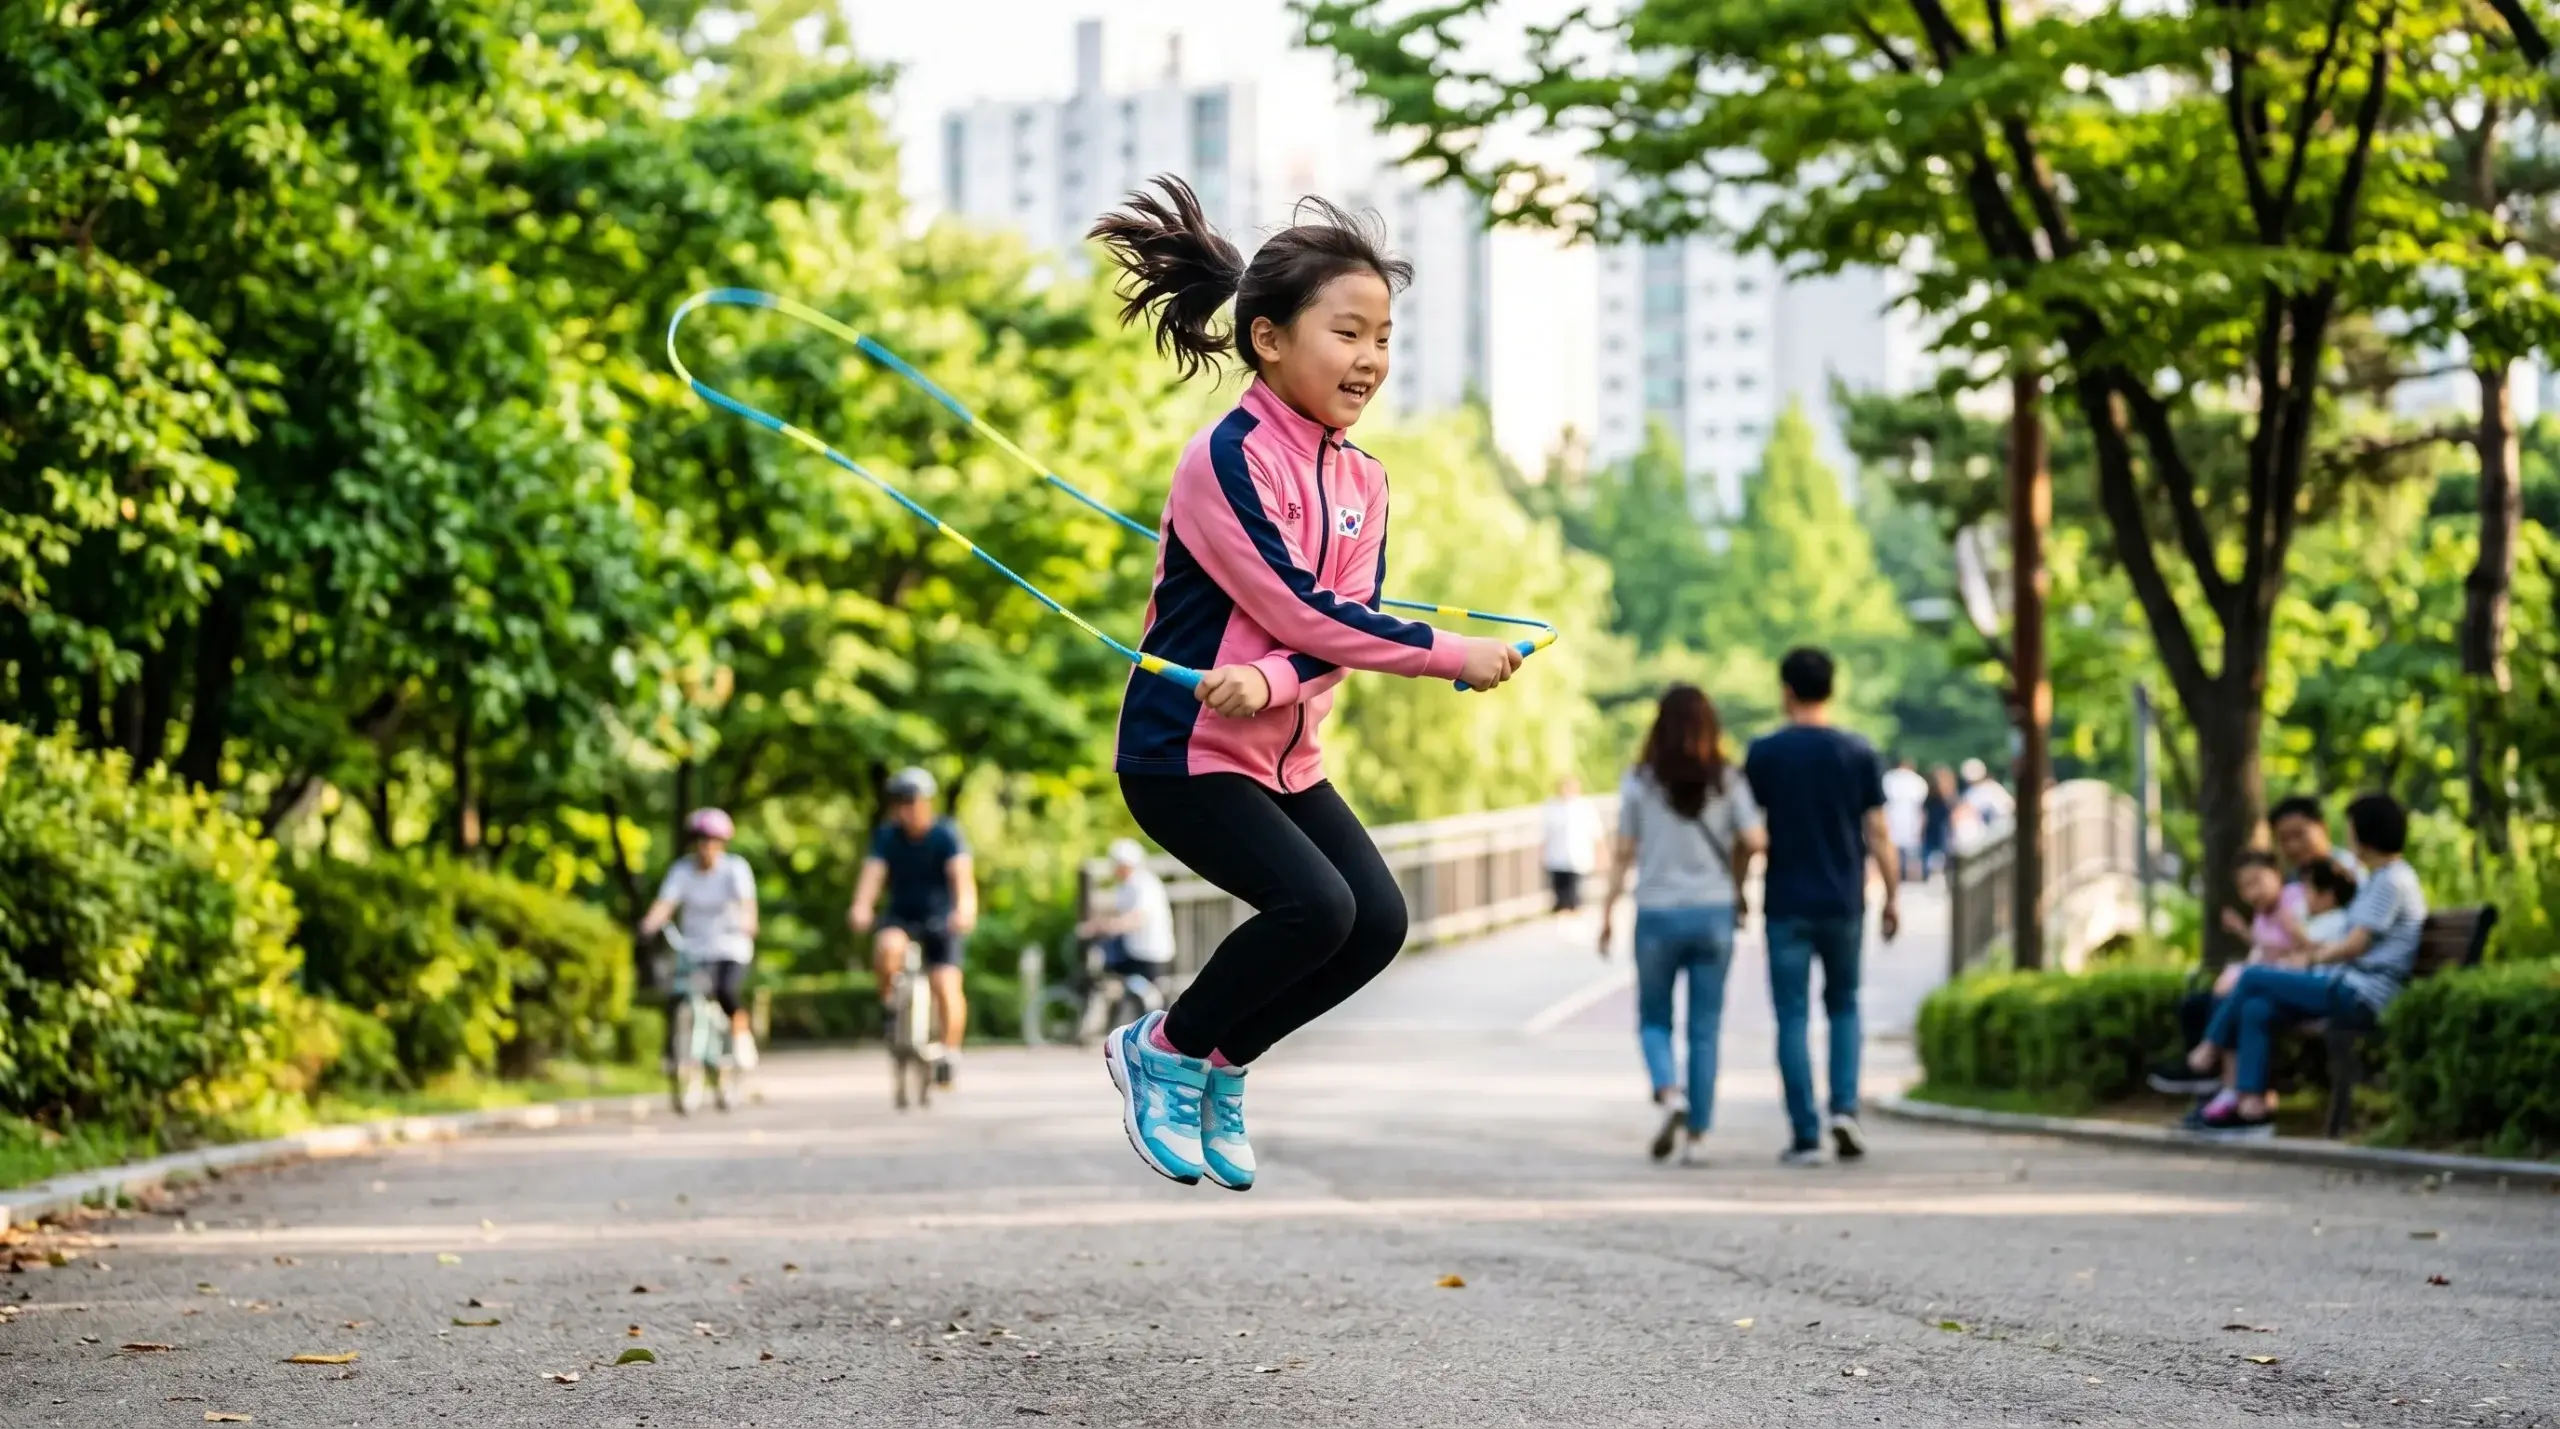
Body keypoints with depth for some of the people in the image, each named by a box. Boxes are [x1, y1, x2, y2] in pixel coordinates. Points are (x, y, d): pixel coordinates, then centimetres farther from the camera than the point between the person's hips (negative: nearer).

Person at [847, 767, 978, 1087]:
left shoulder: (947, 835, -11)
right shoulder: (887, 835, -5)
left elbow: (961, 873, -27)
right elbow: (873, 871, -20)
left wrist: (965, 907, -47)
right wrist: (861, 907, -40)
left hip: (941, 919, -1)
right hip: (900, 917, 1)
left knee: (945, 984, -19)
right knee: (888, 947, -32)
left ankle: (950, 1052, -3)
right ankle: (889, 1003, -6)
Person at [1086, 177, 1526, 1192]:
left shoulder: (1363, 481, 6)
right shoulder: (1227, 458, -18)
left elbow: (1341, 622, -5)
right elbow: (1298, 610, -22)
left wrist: (1265, 682, -27)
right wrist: (1450, 657, -17)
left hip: (1285, 755, 8)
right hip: (1183, 753, -8)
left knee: (1378, 920, -6)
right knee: (1315, 906, -22)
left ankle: (1221, 1064, 15)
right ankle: (1166, 1052, 2)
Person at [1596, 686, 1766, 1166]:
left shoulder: (1639, 782, -3)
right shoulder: (1727, 781, -1)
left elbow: (1624, 855, -2)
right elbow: (1755, 841, -7)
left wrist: (1606, 914, 6)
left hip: (1657, 914, -1)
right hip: (1713, 913, 1)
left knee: (1653, 1019, 14)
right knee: (1705, 1029, 7)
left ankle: (1670, 1094, -14)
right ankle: (1695, 1135, 5)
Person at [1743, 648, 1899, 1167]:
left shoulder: (1764, 754, -4)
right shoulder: (1859, 753, 0)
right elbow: (1878, 834, -2)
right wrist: (1893, 895, 6)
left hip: (1787, 905, -2)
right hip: (1844, 903, 2)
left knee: (1793, 1017, 2)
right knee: (1843, 1006, 18)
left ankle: (1805, 1137, -1)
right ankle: (1844, 1107, 0)